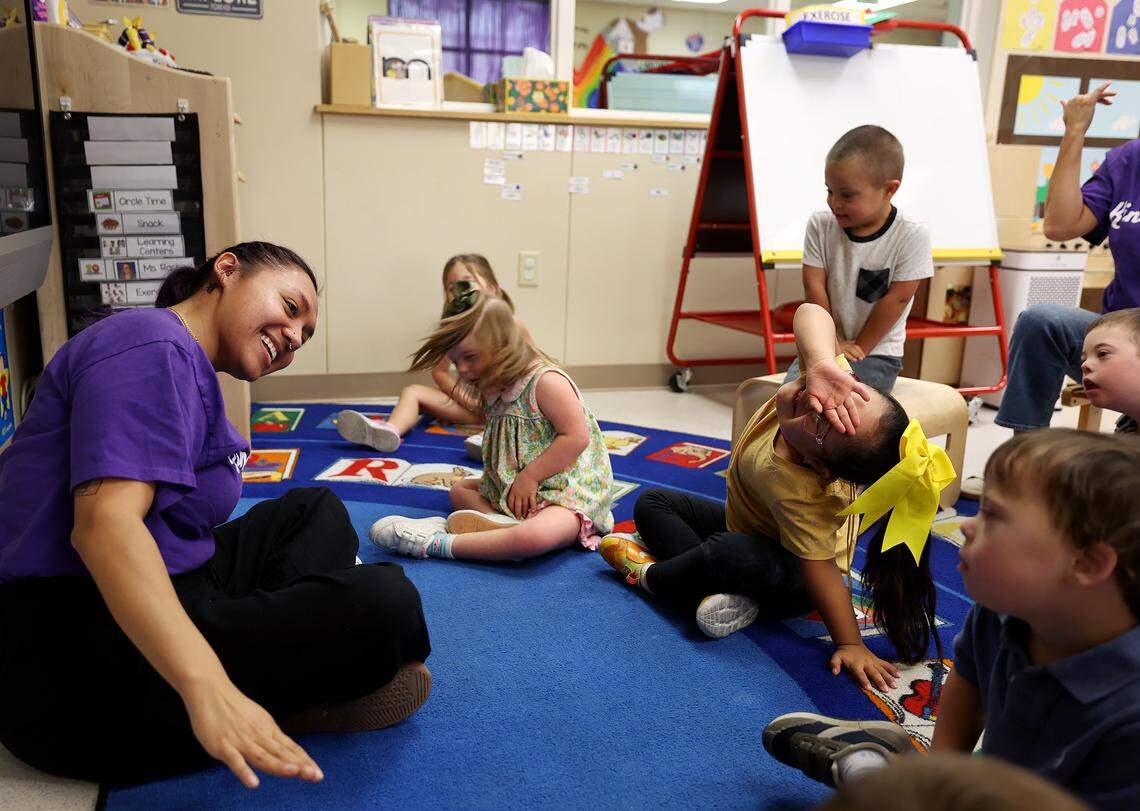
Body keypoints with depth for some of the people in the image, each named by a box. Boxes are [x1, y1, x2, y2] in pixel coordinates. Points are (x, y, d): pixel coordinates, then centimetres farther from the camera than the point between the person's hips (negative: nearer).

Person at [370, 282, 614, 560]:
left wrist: (529, 476, -18)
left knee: (534, 537, -40)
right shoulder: (496, 392, 10)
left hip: (570, 493, -10)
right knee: (459, 489, 15)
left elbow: (576, 437, -23)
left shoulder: (546, 381, -17)